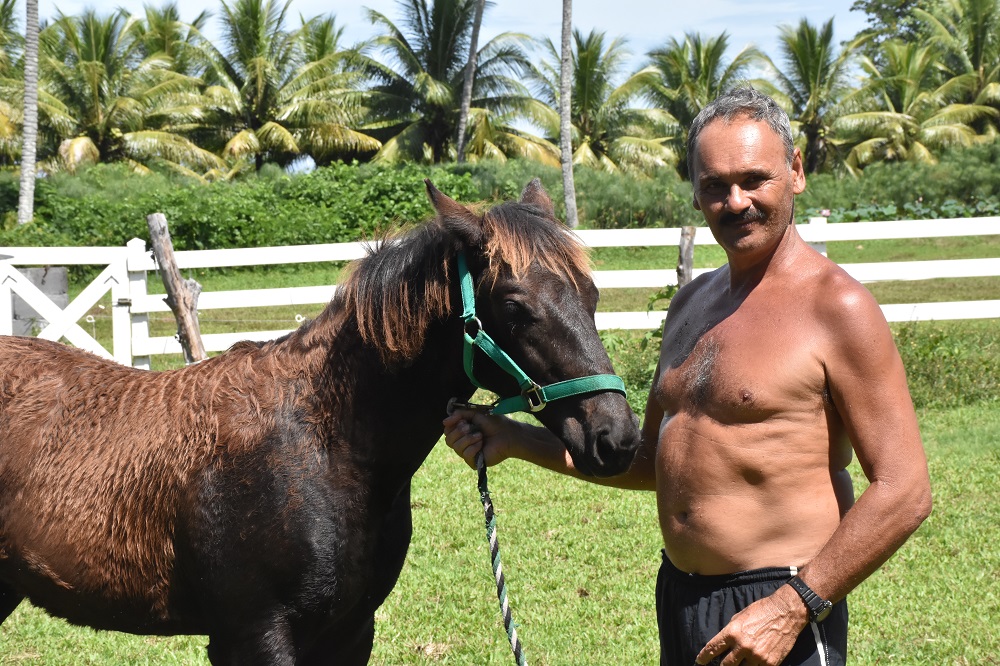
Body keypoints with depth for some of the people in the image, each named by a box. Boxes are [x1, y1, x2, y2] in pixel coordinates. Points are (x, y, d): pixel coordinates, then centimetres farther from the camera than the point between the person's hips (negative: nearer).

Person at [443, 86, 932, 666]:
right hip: (678, 598, 7)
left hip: (775, 615, -7)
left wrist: (793, 607, -21)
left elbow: (905, 492, -16)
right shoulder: (694, 303, 13)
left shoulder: (836, 307, -12)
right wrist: (519, 442, 13)